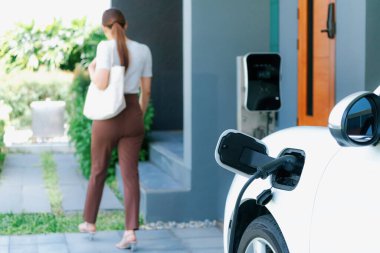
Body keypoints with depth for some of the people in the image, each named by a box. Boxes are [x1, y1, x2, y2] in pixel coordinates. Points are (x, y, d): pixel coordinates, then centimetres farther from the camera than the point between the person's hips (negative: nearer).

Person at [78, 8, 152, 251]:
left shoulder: (106, 47, -10)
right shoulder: (144, 50, 4)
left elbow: (101, 84, -20)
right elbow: (146, 90, 8)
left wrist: (91, 70, 2)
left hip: (107, 118, -2)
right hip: (132, 116, 3)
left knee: (98, 171, 16)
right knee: (130, 175, 2)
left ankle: (89, 223, 30)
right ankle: (131, 232, -8)